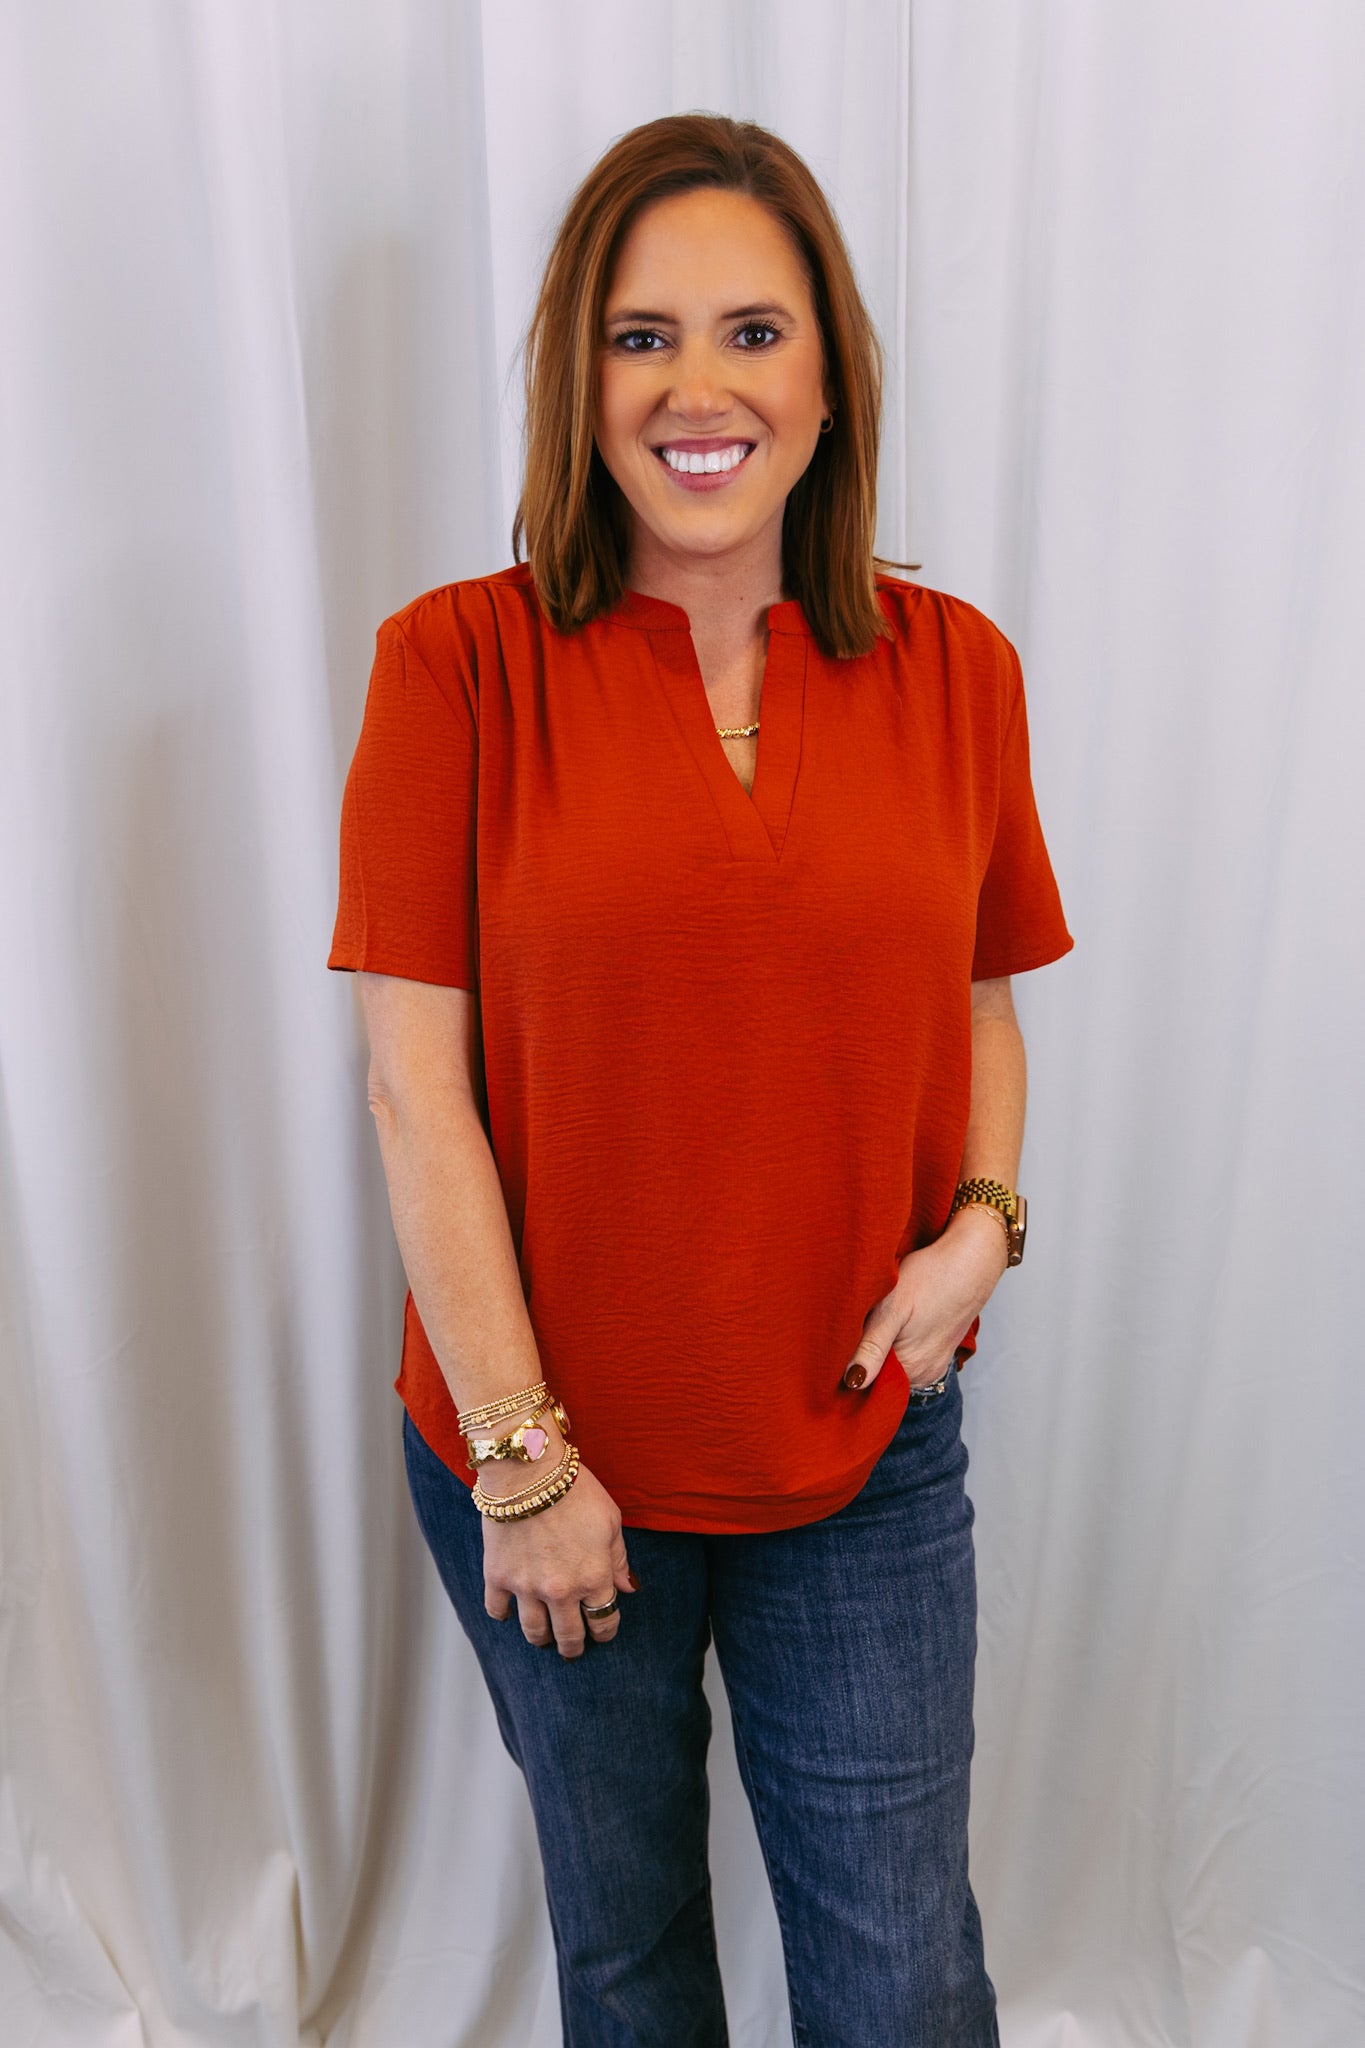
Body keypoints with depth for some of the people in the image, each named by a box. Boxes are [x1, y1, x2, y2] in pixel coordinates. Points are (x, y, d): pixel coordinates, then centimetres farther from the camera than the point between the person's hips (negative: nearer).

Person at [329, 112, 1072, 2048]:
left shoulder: (954, 667, -1)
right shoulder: (458, 663, -10)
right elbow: (417, 1087, -12)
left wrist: (983, 1216, -9)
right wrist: (518, 1454, -11)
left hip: (866, 1450, 2)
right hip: (548, 1454, -1)